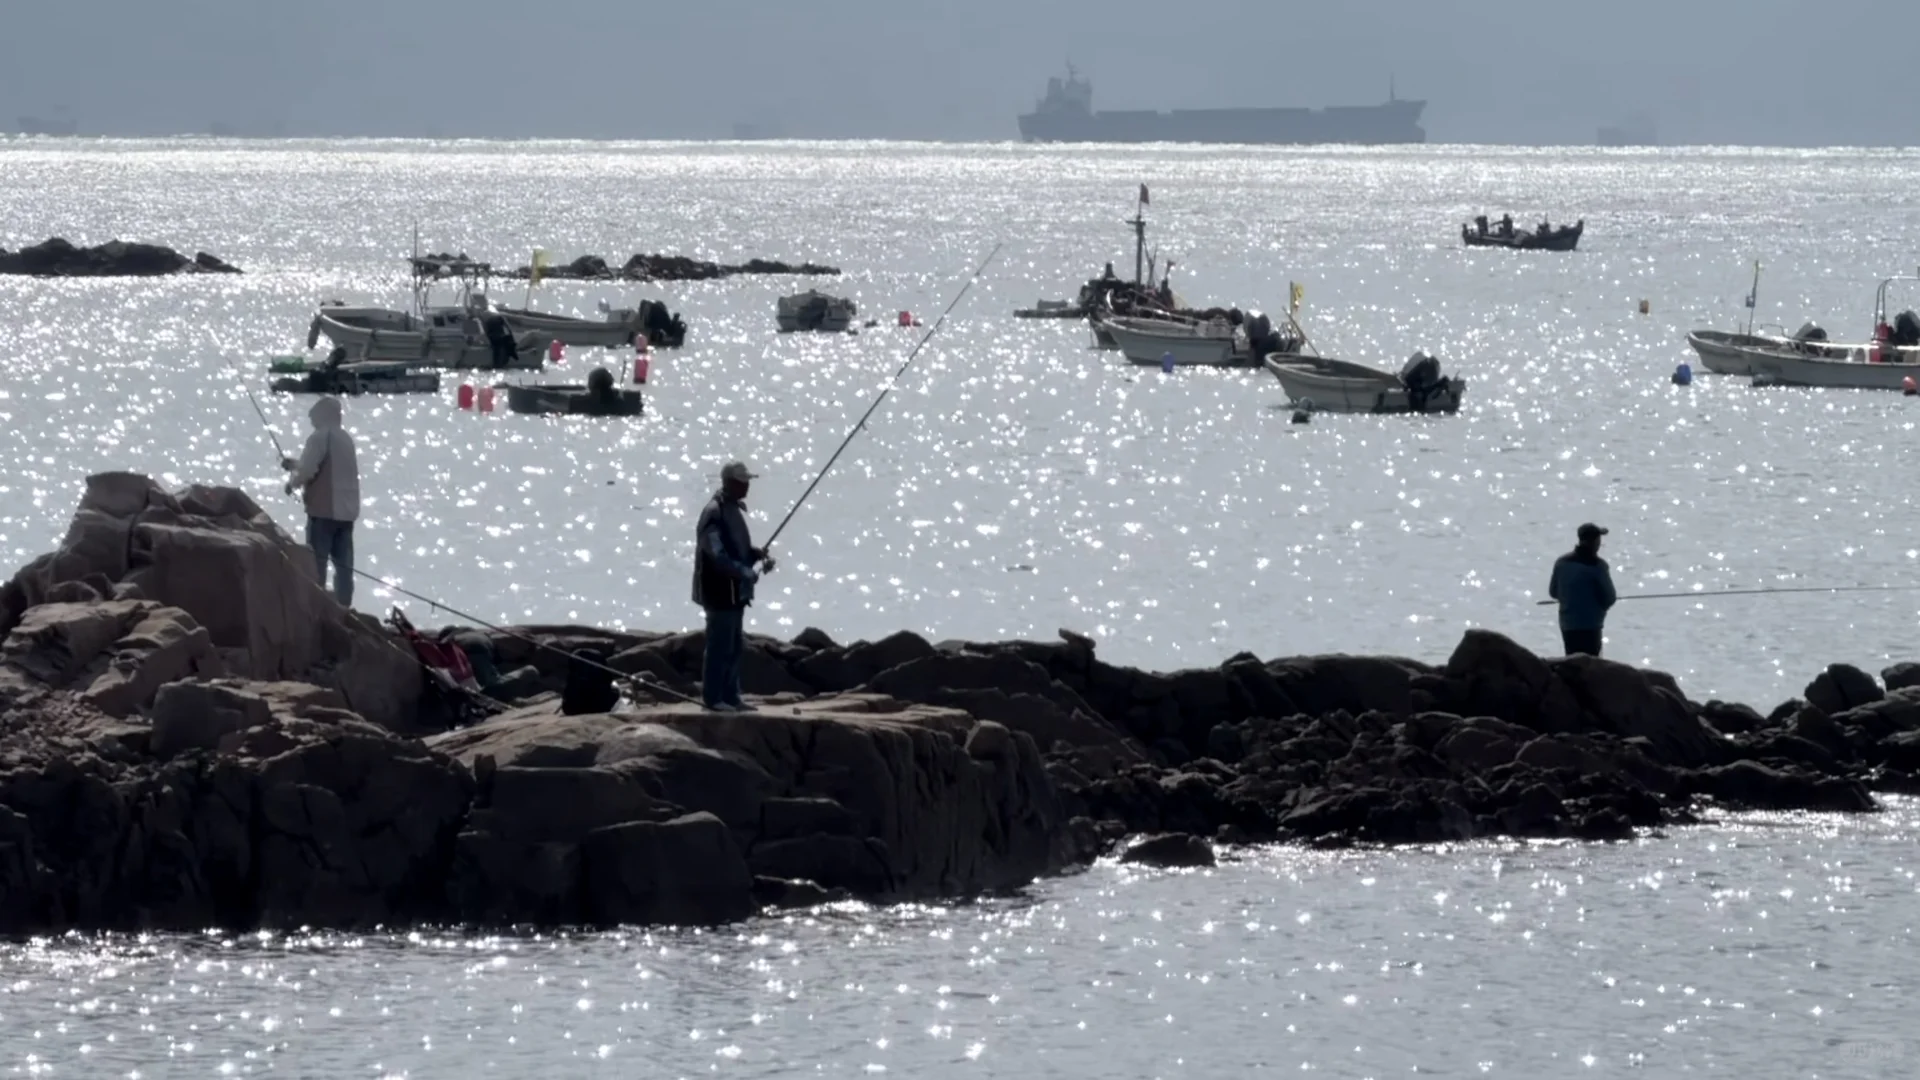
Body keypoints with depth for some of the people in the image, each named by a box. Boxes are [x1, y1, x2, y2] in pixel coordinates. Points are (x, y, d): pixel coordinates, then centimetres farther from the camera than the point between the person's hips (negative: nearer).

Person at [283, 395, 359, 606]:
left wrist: (292, 482, 2)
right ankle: (343, 609, 5)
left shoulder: (320, 437, -10)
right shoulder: (345, 438, 17)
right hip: (346, 510, 8)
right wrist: (295, 464, 27)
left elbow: (308, 471, -18)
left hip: (324, 509, -8)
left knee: (316, 563, -5)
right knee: (343, 563, 6)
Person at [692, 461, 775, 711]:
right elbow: (718, 556, -24)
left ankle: (730, 696, 23)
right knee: (720, 645, -3)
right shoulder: (714, 514, -20)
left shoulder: (737, 508, 10)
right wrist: (746, 573, -22)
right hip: (720, 591, -10)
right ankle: (713, 698, 4)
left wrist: (760, 554, 4)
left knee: (735, 646, 15)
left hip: (736, 590, 10)